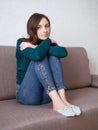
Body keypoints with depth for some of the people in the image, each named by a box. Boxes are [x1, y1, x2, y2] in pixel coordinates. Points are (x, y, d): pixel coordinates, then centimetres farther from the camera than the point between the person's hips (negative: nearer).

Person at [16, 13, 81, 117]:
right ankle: (56, 101, -37)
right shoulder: (22, 43, -5)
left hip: (46, 94, 4)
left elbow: (63, 52, -18)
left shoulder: (50, 44, 8)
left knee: (53, 54, -15)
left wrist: (36, 47, -19)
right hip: (28, 94, -3)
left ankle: (62, 98, -29)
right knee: (40, 58, -23)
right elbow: (37, 55, -29)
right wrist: (47, 41, -10)